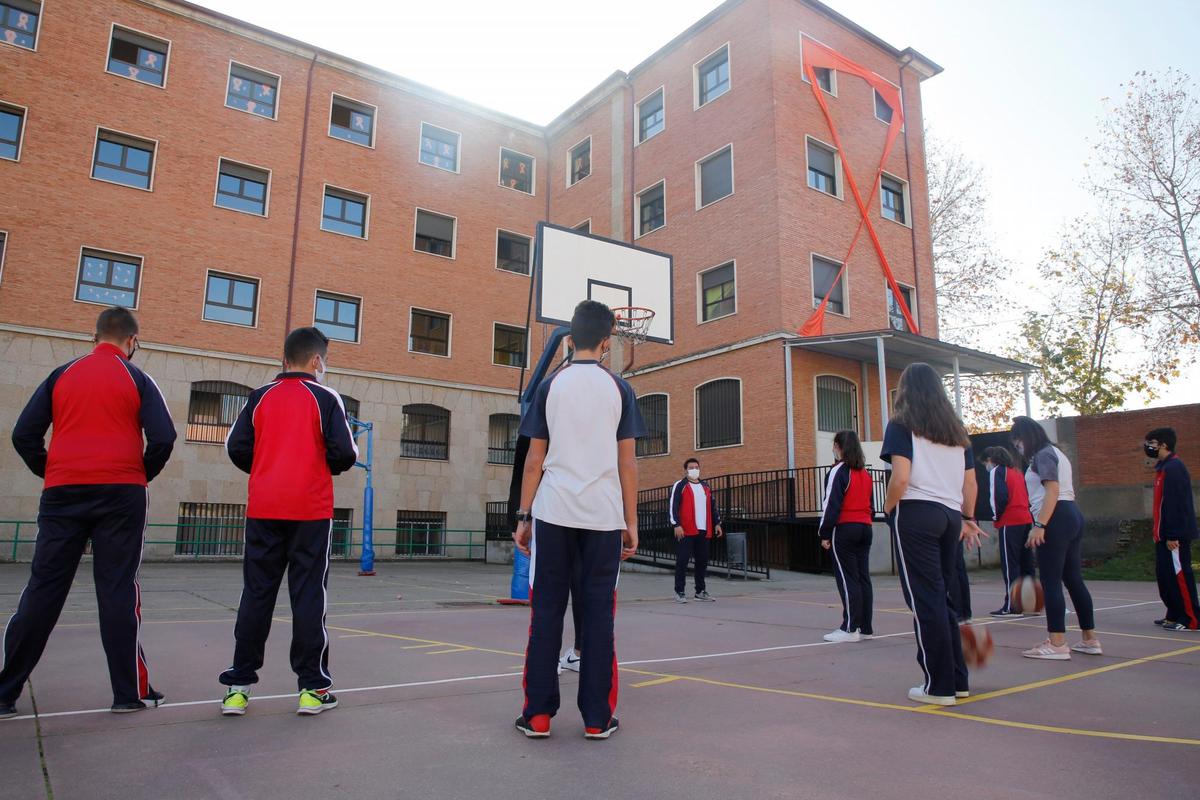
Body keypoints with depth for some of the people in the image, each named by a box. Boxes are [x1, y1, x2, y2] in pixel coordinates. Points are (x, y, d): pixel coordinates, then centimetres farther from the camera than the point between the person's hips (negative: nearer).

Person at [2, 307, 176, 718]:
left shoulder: (62, 375, 9)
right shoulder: (137, 379, 2)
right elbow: (163, 437, -7)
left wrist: (49, 473, 17)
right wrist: (142, 476, 9)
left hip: (62, 493, 3)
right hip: (121, 494, -3)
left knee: (42, 591, 10)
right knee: (118, 589, 1)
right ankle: (129, 691, 5)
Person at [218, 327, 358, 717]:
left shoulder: (260, 397, 6)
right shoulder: (325, 397, -4)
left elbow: (236, 447, 2)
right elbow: (343, 453, -10)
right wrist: (331, 464, 12)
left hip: (263, 509, 4)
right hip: (310, 509, -3)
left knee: (256, 594, 10)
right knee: (308, 595, 2)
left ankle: (239, 686, 14)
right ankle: (312, 687, 6)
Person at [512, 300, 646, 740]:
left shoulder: (550, 386, 4)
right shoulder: (620, 389, 4)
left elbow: (535, 459, 3)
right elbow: (627, 462, 2)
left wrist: (523, 516, 9)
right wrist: (631, 522, 8)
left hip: (553, 513, 0)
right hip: (604, 516, 0)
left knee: (546, 612, 7)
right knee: (598, 613, 6)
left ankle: (538, 714, 12)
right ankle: (597, 717, 12)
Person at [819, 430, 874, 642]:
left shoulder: (839, 471, -10)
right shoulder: (865, 473, 14)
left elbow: (832, 504, -14)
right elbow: (872, 505, 18)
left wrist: (825, 533, -10)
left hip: (844, 529, -7)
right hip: (865, 529, 7)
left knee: (847, 579, -4)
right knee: (863, 577, 8)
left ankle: (850, 628, -3)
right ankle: (865, 627, 11)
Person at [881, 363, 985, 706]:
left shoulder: (902, 425, -3)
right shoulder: (956, 429, 16)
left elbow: (900, 478, -15)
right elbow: (971, 483, 15)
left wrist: (889, 508, 1)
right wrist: (967, 518, 27)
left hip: (916, 513, -7)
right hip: (950, 515, 7)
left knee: (925, 600, -1)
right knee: (943, 597, 16)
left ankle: (939, 686, 3)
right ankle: (957, 679, 21)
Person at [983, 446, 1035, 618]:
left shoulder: (996, 471, -3)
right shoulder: (1017, 471, 20)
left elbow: (999, 497, -14)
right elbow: (1026, 495, 16)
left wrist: (996, 516, -2)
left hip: (1009, 523, -8)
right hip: (1026, 520, 8)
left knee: (1009, 565, -4)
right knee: (1026, 563, 12)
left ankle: (1012, 607, -4)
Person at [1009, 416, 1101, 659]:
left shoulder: (1043, 455, -6)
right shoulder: (1055, 453, 25)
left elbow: (1053, 490, -17)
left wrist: (1039, 525, -23)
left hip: (1055, 520, -10)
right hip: (1072, 516, 10)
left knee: (1051, 582, -9)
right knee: (1074, 579, 13)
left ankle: (1057, 644, -10)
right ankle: (1090, 639, 17)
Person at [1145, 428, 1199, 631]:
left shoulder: (1173, 468, -15)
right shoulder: (1164, 467, 16)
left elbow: (1175, 504, -20)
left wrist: (1172, 535, -21)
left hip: (1174, 536, -10)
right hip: (1165, 535, 10)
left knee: (1178, 575, -6)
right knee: (1164, 575, 13)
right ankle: (1174, 616, 21)